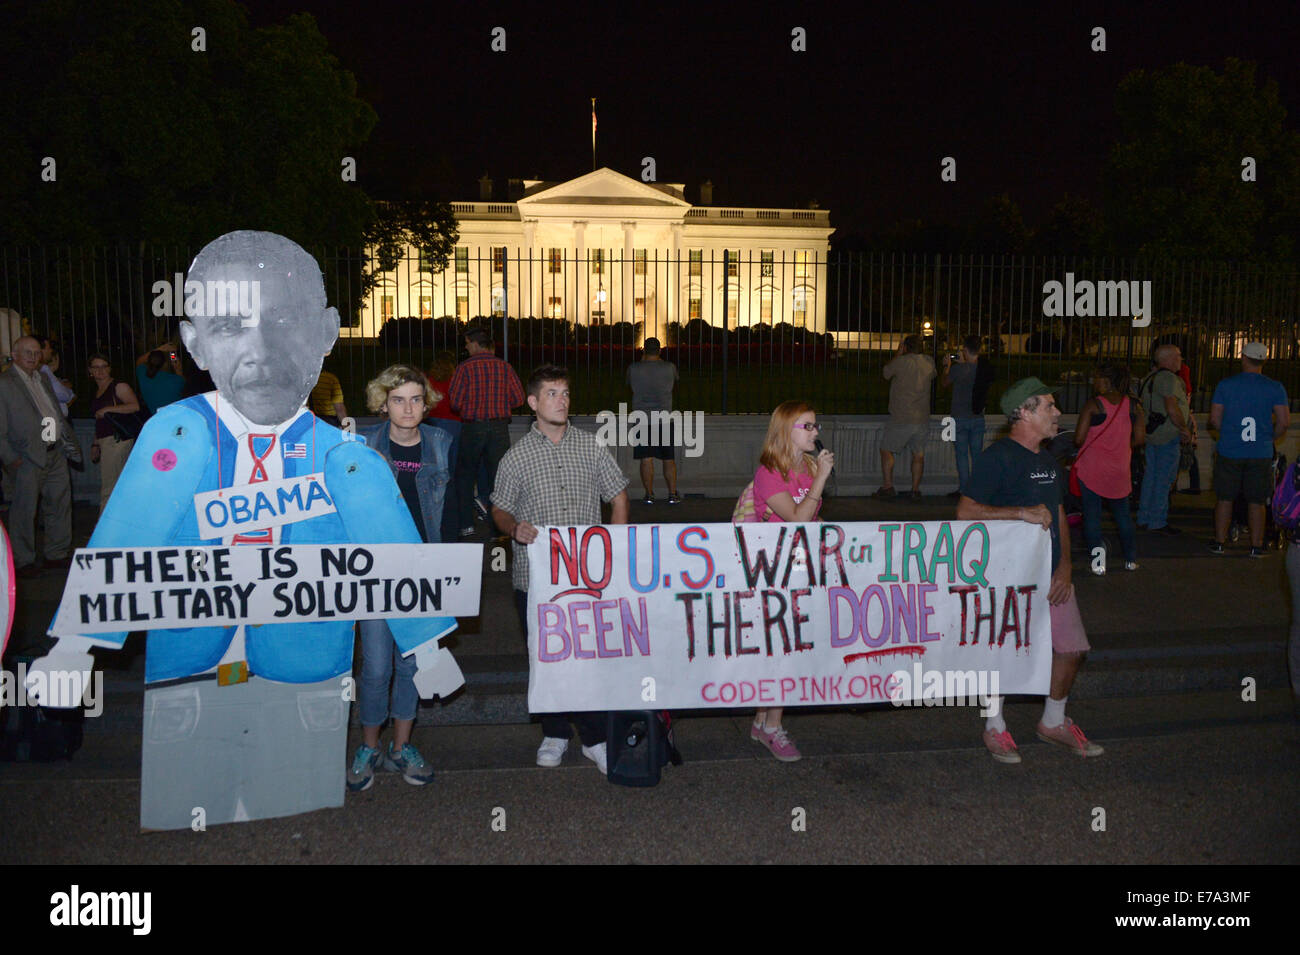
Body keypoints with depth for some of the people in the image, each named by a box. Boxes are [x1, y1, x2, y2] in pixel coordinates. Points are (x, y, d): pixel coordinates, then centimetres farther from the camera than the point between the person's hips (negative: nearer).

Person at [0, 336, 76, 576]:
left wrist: (67, 437, 11)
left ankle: (57, 555, 23)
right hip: (27, 457, -7)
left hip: (55, 453, 7)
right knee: (24, 510, 1)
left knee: (60, 504, 12)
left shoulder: (43, 378, 17)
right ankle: (23, 561, 11)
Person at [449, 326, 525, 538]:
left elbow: (455, 402, -8)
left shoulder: (465, 368, -6)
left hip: (472, 427, -2)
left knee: (465, 475, 12)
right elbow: (518, 398, 2)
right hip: (500, 427, 2)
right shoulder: (504, 367, 3)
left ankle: (466, 524, 9)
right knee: (499, 477, 6)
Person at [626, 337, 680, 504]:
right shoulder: (669, 367, -3)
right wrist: (658, 359, 27)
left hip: (642, 420, -1)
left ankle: (649, 495, 4)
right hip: (665, 420, 1)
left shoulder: (634, 368, -4)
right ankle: (672, 494, 9)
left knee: (646, 459, 2)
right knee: (669, 459, 8)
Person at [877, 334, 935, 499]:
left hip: (901, 418, -4)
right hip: (923, 419, 4)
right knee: (918, 454, 12)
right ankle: (915, 489, 10)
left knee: (886, 450, 9)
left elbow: (886, 374, 8)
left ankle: (888, 486, 3)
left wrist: (898, 354, 14)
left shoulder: (901, 362, -10)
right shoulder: (929, 362, 3)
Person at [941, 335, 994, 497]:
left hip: (960, 418, -4)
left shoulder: (958, 368, -16)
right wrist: (962, 363, 26)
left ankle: (964, 489, 4)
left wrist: (947, 366, 18)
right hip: (978, 417, 4)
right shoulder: (985, 368, -3)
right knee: (977, 454, 11)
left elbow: (945, 383, 3)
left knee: (962, 454, 3)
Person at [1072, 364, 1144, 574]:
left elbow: (1078, 439, -13)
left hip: (1091, 468, -4)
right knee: (1122, 513, 18)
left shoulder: (1092, 404, -10)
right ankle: (1131, 558, 22)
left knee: (1092, 513, 3)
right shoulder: (1132, 405, 1)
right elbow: (1140, 439, 1)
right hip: (1119, 470, 4)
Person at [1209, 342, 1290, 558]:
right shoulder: (1275, 387, -3)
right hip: (1261, 454, 0)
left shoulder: (1225, 384, -4)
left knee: (1224, 498, 10)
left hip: (1229, 452, 0)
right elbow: (1284, 422, -6)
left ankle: (1219, 543, 14)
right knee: (1256, 502, 9)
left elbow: (1214, 420, -2)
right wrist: (1271, 438, 12)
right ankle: (1256, 546, 14)